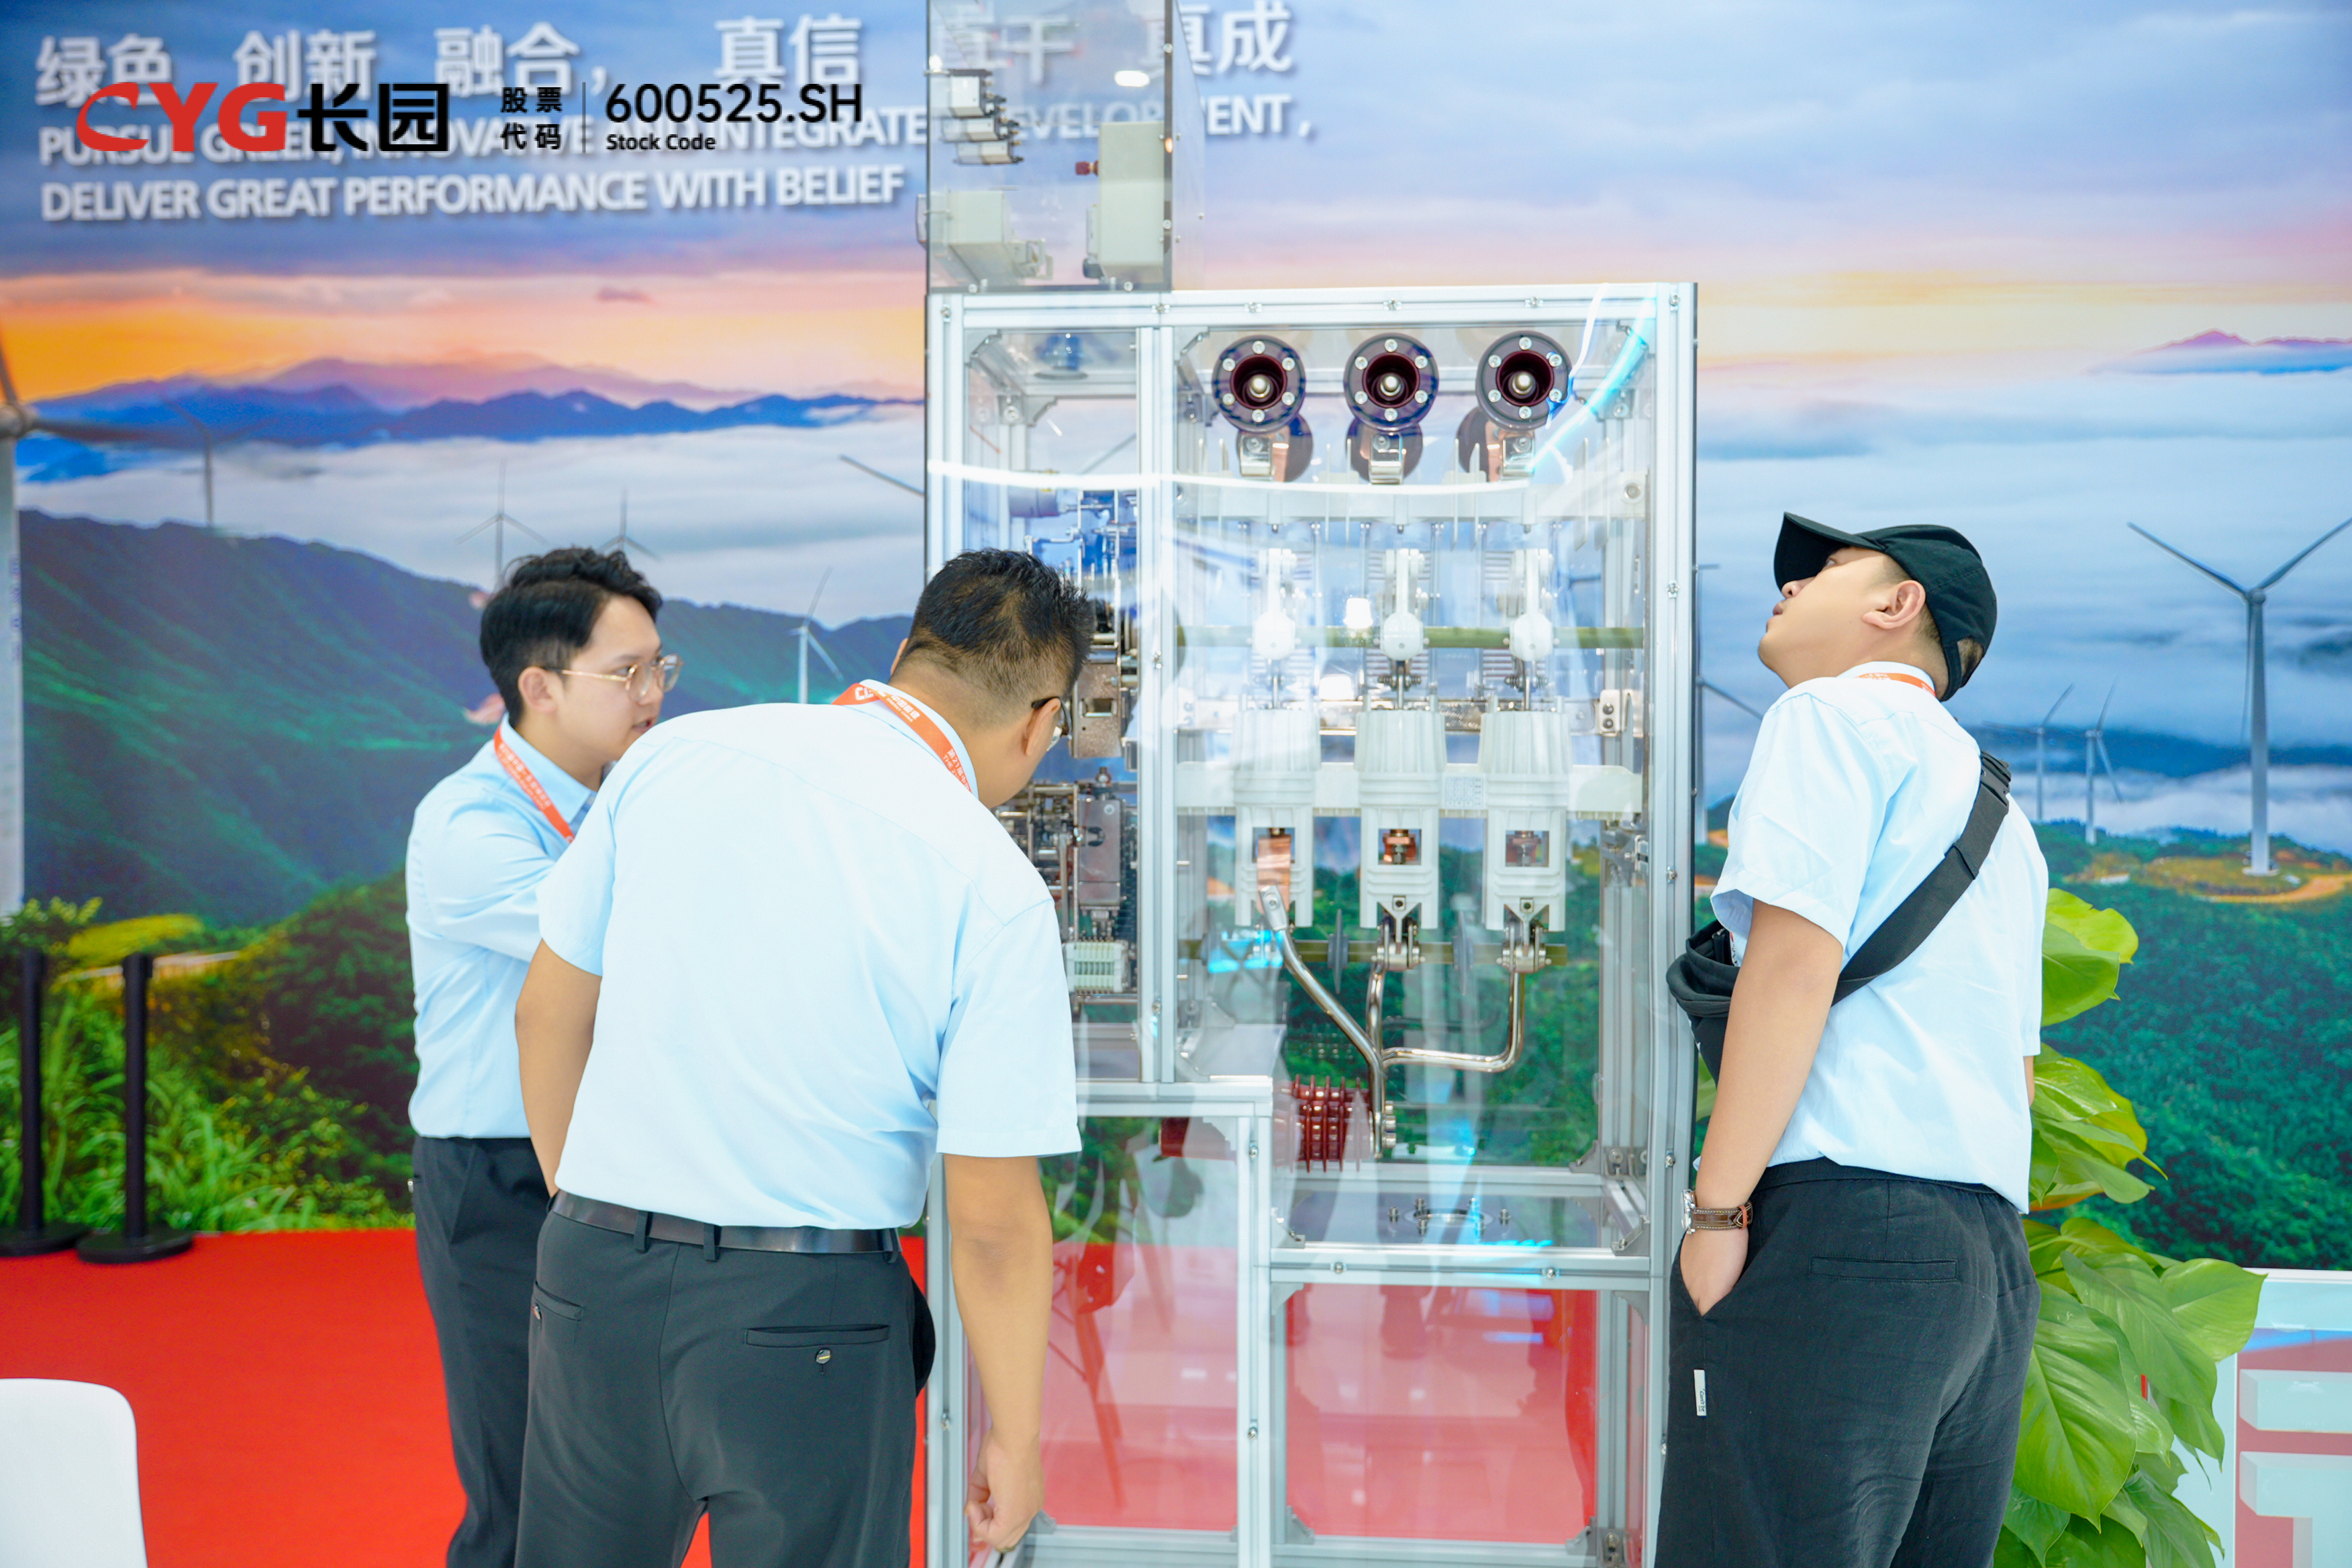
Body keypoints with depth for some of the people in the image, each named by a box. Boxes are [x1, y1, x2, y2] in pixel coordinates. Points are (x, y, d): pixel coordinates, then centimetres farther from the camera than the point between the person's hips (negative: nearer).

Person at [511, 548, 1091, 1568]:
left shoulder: (675, 755, -1)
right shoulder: (994, 888, -13)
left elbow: (549, 1012, 9)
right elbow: (993, 1220, -12)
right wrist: (1014, 1440, 1)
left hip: (591, 1270, 4)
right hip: (802, 1313, -4)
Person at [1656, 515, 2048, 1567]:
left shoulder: (1836, 711, -1)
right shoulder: (1996, 804, 27)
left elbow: (1794, 961, -14)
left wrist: (1717, 1208, -13)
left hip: (1835, 1225, -9)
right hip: (1991, 1257, 9)